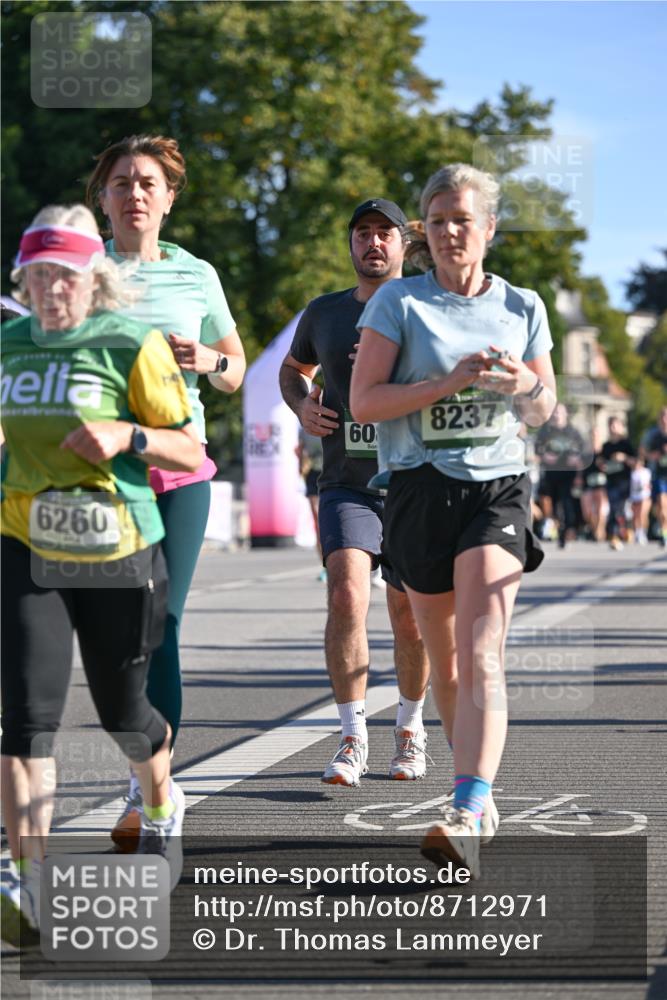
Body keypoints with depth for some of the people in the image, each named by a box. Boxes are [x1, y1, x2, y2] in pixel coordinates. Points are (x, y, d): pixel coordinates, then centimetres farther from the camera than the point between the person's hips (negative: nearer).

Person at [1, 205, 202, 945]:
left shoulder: (132, 345, -6)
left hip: (117, 556, -2)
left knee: (122, 710, 13)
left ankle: (161, 805, 47)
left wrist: (126, 436, -21)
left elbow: (189, 450, -5)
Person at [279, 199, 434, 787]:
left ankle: (410, 727, 28)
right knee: (347, 595, -19)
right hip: (347, 483, 1)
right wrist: (302, 407, 6)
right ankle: (353, 738, -13)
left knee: (409, 617, 5)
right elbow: (293, 368, 28)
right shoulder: (325, 313, 9)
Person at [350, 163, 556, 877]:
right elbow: (363, 401, -6)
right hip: (420, 489, 0)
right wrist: (451, 380, -16)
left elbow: (542, 414, 17)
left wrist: (525, 384, -6)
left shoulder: (522, 308, 9)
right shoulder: (398, 302, 2)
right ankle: (479, 781, 38)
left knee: (482, 657, -19)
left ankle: (465, 819, -30)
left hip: (497, 488, 0)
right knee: (446, 662, 12)